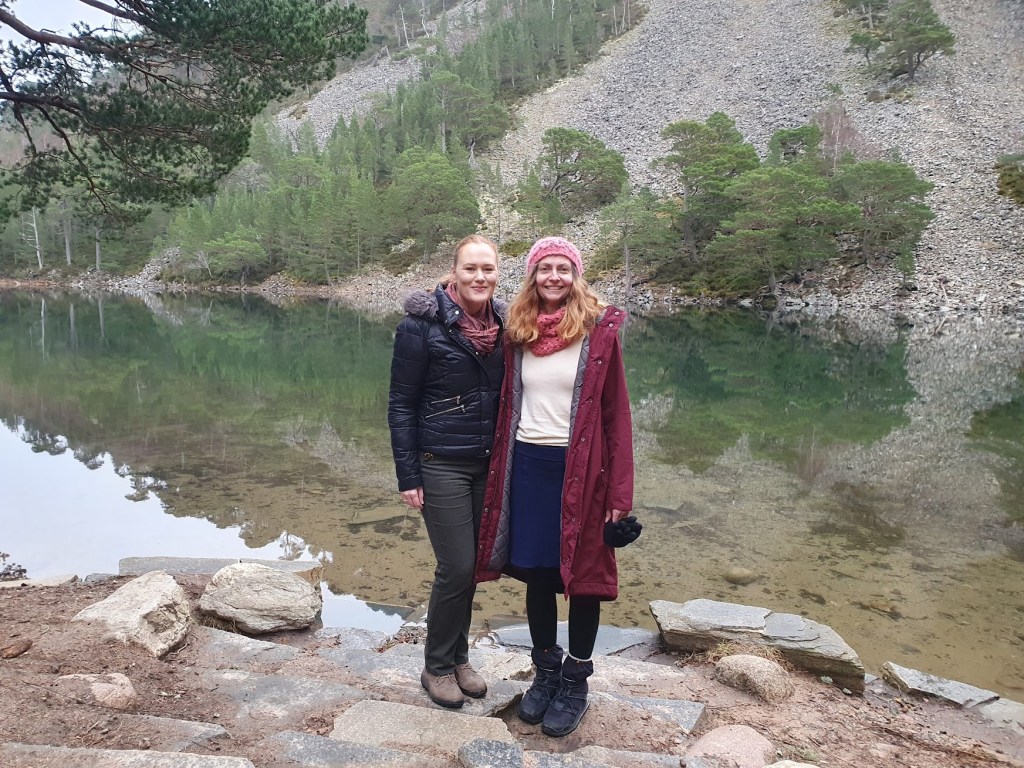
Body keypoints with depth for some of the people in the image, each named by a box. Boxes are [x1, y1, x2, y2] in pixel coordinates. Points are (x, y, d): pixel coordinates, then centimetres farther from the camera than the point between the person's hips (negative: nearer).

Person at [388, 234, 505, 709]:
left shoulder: (502, 322, 4)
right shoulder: (423, 324, -11)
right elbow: (400, 403, -9)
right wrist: (408, 476, -12)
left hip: (488, 464, 5)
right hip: (441, 465, -5)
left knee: (471, 566, 12)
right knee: (457, 568, -2)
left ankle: (459, 658, 32)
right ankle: (436, 666, 20)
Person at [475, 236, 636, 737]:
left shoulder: (599, 330, -7)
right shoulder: (518, 331, 5)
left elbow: (616, 414, -7)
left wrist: (619, 492, -10)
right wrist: (501, 474, 6)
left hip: (580, 470, -3)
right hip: (527, 466, 4)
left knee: (583, 575, 8)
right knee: (535, 573, 13)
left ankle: (576, 681, 26)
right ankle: (546, 670, 33)